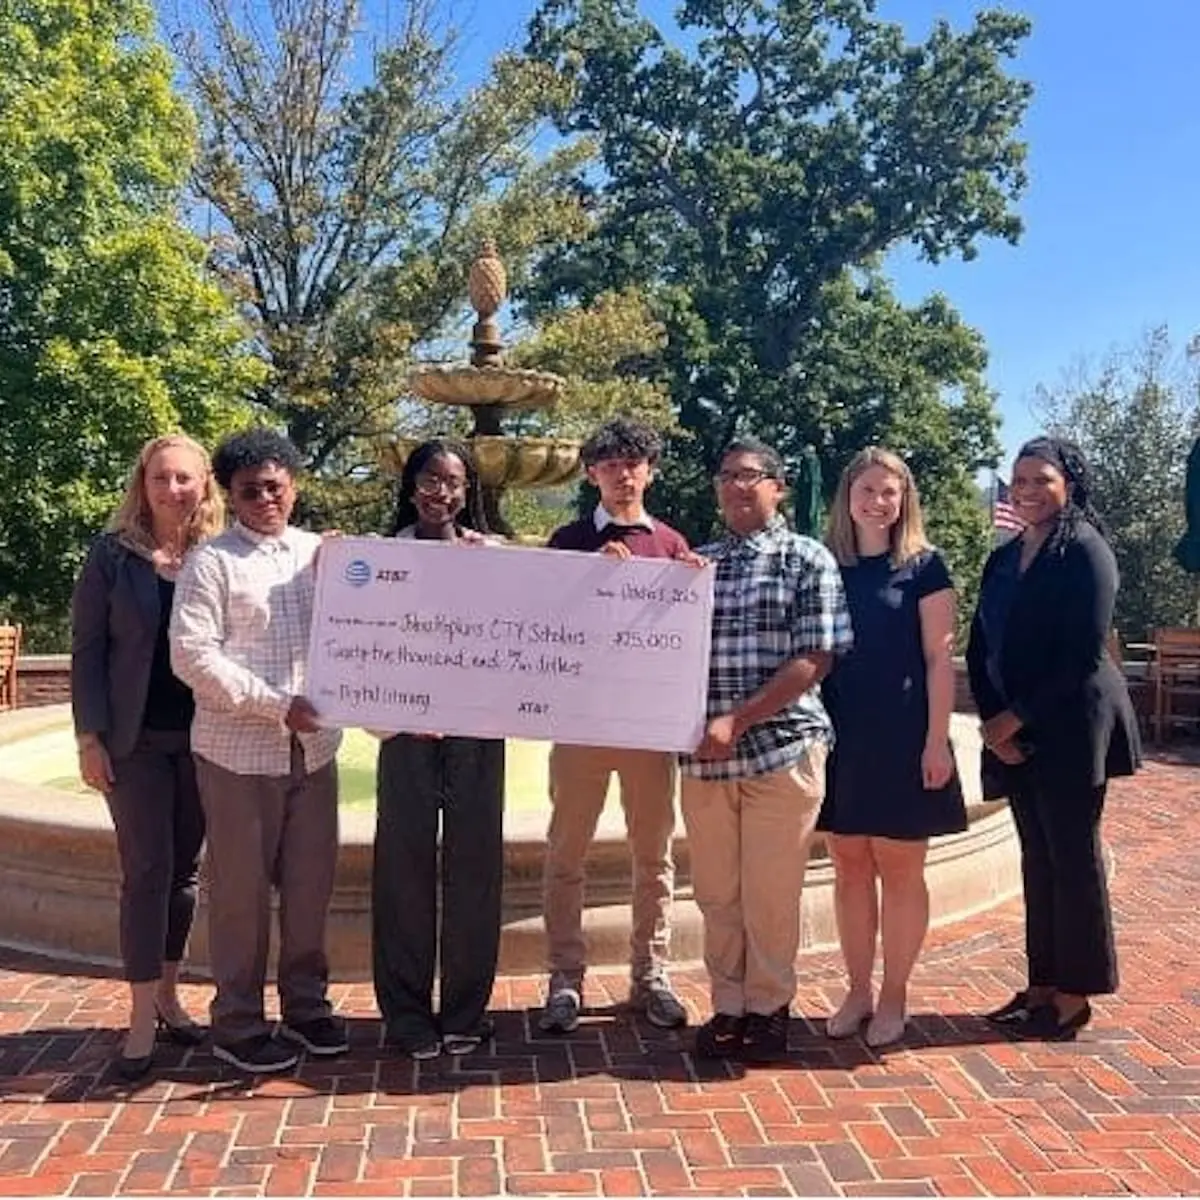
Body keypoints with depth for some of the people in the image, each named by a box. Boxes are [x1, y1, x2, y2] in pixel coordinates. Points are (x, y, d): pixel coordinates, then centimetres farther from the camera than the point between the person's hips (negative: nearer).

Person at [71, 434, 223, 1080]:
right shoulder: (113, 555, -3)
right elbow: (86, 650, -2)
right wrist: (90, 736, -8)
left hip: (203, 737, 3)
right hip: (137, 738, -2)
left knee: (183, 868, 11)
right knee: (146, 870, -1)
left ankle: (167, 995, 26)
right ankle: (142, 1017, 9)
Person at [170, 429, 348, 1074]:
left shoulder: (320, 551, 10)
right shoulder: (211, 562, -4)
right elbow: (192, 655, -12)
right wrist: (275, 706, -17)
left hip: (313, 746, 4)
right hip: (239, 750, -4)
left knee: (311, 880, 13)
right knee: (242, 888, 6)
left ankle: (306, 1004, 30)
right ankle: (237, 1023, 20)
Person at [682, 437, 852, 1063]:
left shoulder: (808, 559, 0)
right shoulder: (695, 562, 13)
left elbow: (815, 659, -8)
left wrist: (737, 721, -14)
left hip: (781, 747, -4)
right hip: (704, 753, 4)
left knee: (771, 893, 4)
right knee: (716, 891, 10)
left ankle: (768, 1008, 22)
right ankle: (728, 1006, 25)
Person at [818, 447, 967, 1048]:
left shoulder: (923, 566, -1)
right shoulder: (826, 566, 7)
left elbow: (939, 658, -4)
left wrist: (937, 740, -10)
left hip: (901, 738, -3)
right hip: (839, 736, 3)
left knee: (899, 868, 4)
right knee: (849, 866, 9)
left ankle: (893, 997, 17)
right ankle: (857, 991, 22)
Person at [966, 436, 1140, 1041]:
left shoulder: (1085, 551, -8)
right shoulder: (1004, 559, 14)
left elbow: (1084, 656, -15)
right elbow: (980, 650, 12)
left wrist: (1016, 717, -12)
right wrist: (993, 721, -3)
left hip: (1069, 728, -7)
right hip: (1013, 731, 7)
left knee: (1073, 856, 1)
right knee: (1037, 857, 12)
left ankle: (1073, 997, 12)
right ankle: (1042, 985, 22)